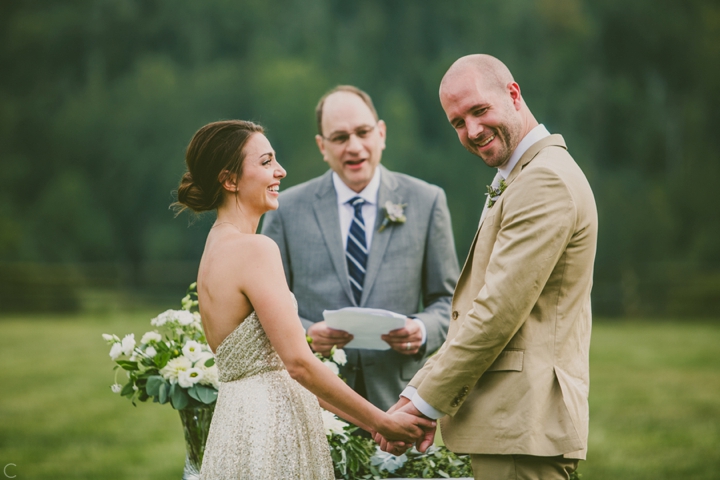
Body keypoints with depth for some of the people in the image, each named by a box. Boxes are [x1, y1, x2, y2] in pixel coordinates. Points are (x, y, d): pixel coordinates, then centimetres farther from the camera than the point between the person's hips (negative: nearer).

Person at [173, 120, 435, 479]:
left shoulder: (217, 246, 13)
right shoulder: (255, 249, -15)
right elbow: (299, 362, -19)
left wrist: (364, 419, 12)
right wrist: (381, 422, -11)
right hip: (268, 432, -9)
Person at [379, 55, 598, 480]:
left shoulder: (545, 180, -14)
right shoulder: (521, 178, 20)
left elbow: (500, 311, -19)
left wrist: (424, 403, -12)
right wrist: (422, 390, 10)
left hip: (523, 428, -10)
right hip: (513, 421, 10)